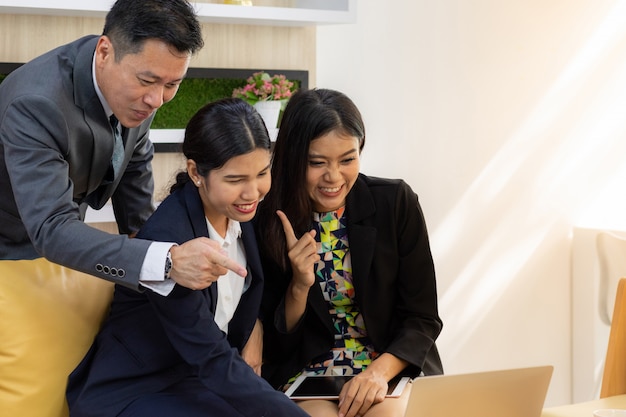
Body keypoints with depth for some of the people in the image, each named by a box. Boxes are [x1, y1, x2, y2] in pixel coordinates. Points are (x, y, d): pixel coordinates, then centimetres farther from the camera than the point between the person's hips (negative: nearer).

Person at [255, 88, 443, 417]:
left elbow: (423, 319, -2)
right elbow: (278, 344, 1)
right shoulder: (268, 223, -6)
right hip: (307, 372, 0)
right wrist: (299, 286, -18)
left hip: (393, 365, 0)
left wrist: (381, 371, -19)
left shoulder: (396, 202, -5)